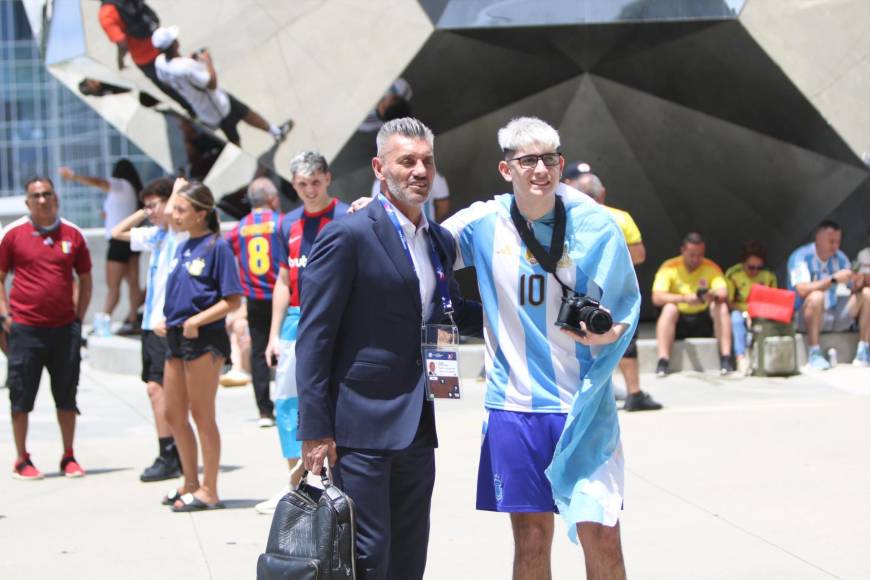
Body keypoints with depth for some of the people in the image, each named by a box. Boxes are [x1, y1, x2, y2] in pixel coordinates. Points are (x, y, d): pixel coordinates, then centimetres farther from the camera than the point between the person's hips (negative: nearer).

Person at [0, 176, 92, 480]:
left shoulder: (72, 234, 5)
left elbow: (85, 280, 13)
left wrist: (78, 318, 5)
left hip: (64, 329, 2)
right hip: (25, 328, -2)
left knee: (67, 397, 8)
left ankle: (69, 458, 18)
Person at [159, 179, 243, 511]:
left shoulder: (217, 247, -10)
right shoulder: (183, 248, 13)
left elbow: (232, 300, -14)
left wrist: (197, 321, -20)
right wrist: (165, 321, 8)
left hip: (205, 339, -8)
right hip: (176, 339, 8)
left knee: (202, 415, -2)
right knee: (173, 414, 13)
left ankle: (208, 491, 5)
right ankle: (191, 483, 26)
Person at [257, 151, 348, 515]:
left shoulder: (346, 218, -6)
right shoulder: (289, 224, 11)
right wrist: (274, 334, 12)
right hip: (295, 319, 6)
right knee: (287, 402, 7)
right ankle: (296, 485, 16)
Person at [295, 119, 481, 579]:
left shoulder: (440, 241, 13)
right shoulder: (348, 236, -10)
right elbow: (313, 337, -13)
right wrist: (314, 429, -17)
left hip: (417, 427, 8)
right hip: (362, 426, -7)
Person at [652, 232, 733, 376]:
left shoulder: (712, 268, -1)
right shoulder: (669, 268, -7)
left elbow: (723, 293, -16)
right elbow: (657, 298, -20)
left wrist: (714, 295, -41)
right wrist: (684, 298, -35)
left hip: (704, 322, 1)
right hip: (678, 323, -1)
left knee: (721, 306, -24)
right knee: (669, 308, -31)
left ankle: (726, 358, -31)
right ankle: (663, 361, -39)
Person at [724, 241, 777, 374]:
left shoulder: (769, 276, 4)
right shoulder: (733, 274, -4)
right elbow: (728, 303, -7)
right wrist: (745, 310, -23)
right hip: (740, 311, -2)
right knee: (736, 316, -36)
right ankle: (741, 357, -45)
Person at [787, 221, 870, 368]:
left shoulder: (840, 258, 9)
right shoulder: (801, 257, -10)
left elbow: (852, 291, 10)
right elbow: (802, 290, -25)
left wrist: (857, 284, -14)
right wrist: (833, 279, -29)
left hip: (836, 320, 6)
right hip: (806, 318, -6)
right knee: (816, 296, -36)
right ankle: (814, 354, -31)